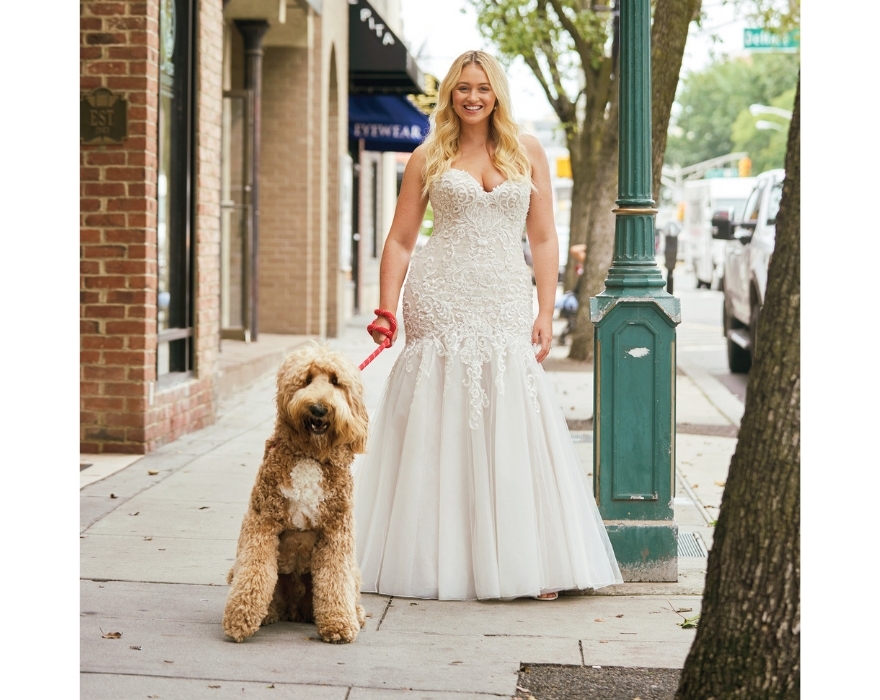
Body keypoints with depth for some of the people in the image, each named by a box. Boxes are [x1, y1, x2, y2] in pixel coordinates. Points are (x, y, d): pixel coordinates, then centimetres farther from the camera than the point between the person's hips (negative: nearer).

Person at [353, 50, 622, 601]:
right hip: (439, 302, 0)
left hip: (506, 302, 0)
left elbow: (544, 239, 9)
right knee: (438, 428, -2)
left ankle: (531, 564, 0)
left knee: (514, 427, -6)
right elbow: (400, 240, 10)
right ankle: (440, 562, 6)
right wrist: (386, 309, -1)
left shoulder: (529, 152, 12)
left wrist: (546, 314, 0)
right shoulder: (428, 158, 10)